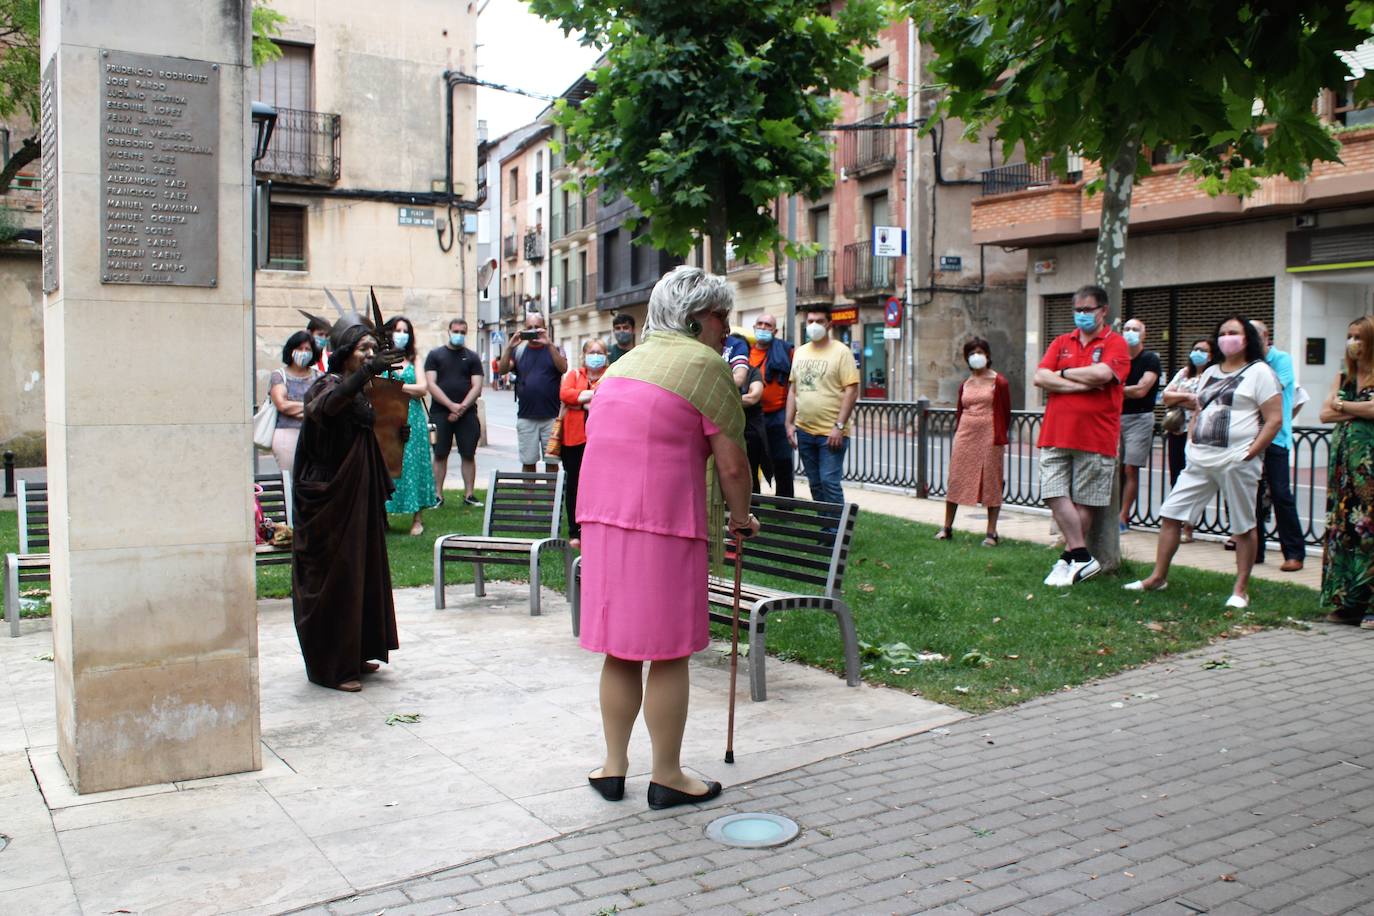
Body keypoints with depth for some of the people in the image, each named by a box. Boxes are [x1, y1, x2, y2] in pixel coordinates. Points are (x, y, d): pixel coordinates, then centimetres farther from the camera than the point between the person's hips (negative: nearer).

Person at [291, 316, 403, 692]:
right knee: (334, 576, -4)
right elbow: (325, 406, -41)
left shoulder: (360, 390, 11)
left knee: (362, 572, 15)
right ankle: (330, 666, 5)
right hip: (331, 499, -9)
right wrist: (369, 371, -52)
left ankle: (354, 654, 27)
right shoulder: (329, 385, -14)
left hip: (359, 497, 9)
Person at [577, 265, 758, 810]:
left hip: (601, 517, 7)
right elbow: (731, 463, -8)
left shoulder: (625, 362, 19)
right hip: (665, 521, -7)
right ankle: (667, 778, 13)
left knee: (620, 649, 15)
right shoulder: (704, 364, -4)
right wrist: (741, 518, 8)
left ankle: (613, 766, 23)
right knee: (668, 652, 3)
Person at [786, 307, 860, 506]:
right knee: (815, 484, 11)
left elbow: (851, 391, -10)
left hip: (831, 432, -6)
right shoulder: (799, 352, 11)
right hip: (804, 431, 6)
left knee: (829, 483, -10)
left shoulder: (841, 352, -5)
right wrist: (790, 423, 9)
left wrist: (839, 426, -16)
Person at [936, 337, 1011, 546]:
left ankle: (991, 533, 8)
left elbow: (1005, 412, -1)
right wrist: (957, 433, 10)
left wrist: (1001, 438, -5)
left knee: (991, 483, 1)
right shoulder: (965, 385, 11)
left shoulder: (999, 382, -2)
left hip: (989, 437, -4)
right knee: (956, 480, 4)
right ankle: (947, 527, 14)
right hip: (965, 435, 4)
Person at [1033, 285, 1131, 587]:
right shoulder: (1061, 343, 14)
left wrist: (1063, 374, -4)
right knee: (1055, 495, -4)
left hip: (1095, 437, -4)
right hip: (1055, 435, 4)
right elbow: (1040, 377, 0)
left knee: (1084, 502, 3)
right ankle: (1082, 557, 3)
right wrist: (1080, 384, -11)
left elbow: (1102, 373, -19)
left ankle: (1069, 558, 12)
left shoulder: (1115, 343, 1)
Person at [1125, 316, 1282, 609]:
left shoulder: (1259, 372, -1)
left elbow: (1274, 420, -7)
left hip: (1236, 461, -6)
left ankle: (1241, 589, 11)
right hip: (1200, 460, 7)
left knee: (1243, 526, 2)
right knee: (1170, 514, 3)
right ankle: (1158, 576, 12)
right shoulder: (1210, 372, 19)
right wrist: (1191, 443, 9)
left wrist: (1250, 453, -13)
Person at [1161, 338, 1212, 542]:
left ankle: (1187, 529, 4)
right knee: (1176, 478, 6)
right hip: (1177, 431, 6)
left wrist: (1177, 399, -7)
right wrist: (1186, 396, -8)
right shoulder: (1183, 373, 15)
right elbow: (1166, 396, 7)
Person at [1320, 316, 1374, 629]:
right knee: (1342, 527, 5)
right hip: (1343, 457, 6)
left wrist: (1343, 406, -1)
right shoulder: (1343, 377, 15)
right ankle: (1347, 602, 11)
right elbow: (1325, 414, 6)